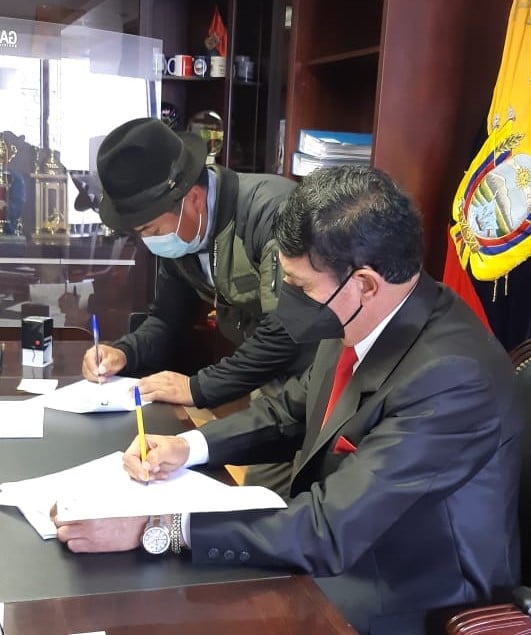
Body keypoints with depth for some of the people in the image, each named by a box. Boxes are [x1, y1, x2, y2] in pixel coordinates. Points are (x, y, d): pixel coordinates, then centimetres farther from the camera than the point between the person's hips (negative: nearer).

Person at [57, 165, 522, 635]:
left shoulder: (450, 375, -32)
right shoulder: (359, 318, -8)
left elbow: (330, 531, -32)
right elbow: (292, 411, 8)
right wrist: (190, 446, -8)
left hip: (405, 596, -6)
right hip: (341, 531, 7)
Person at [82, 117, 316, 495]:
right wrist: (123, 354, -9)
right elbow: (169, 321, 10)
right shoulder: (179, 231, 1)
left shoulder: (273, 210, -25)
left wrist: (198, 389, -22)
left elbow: (285, 331, -28)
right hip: (267, 378, 7)